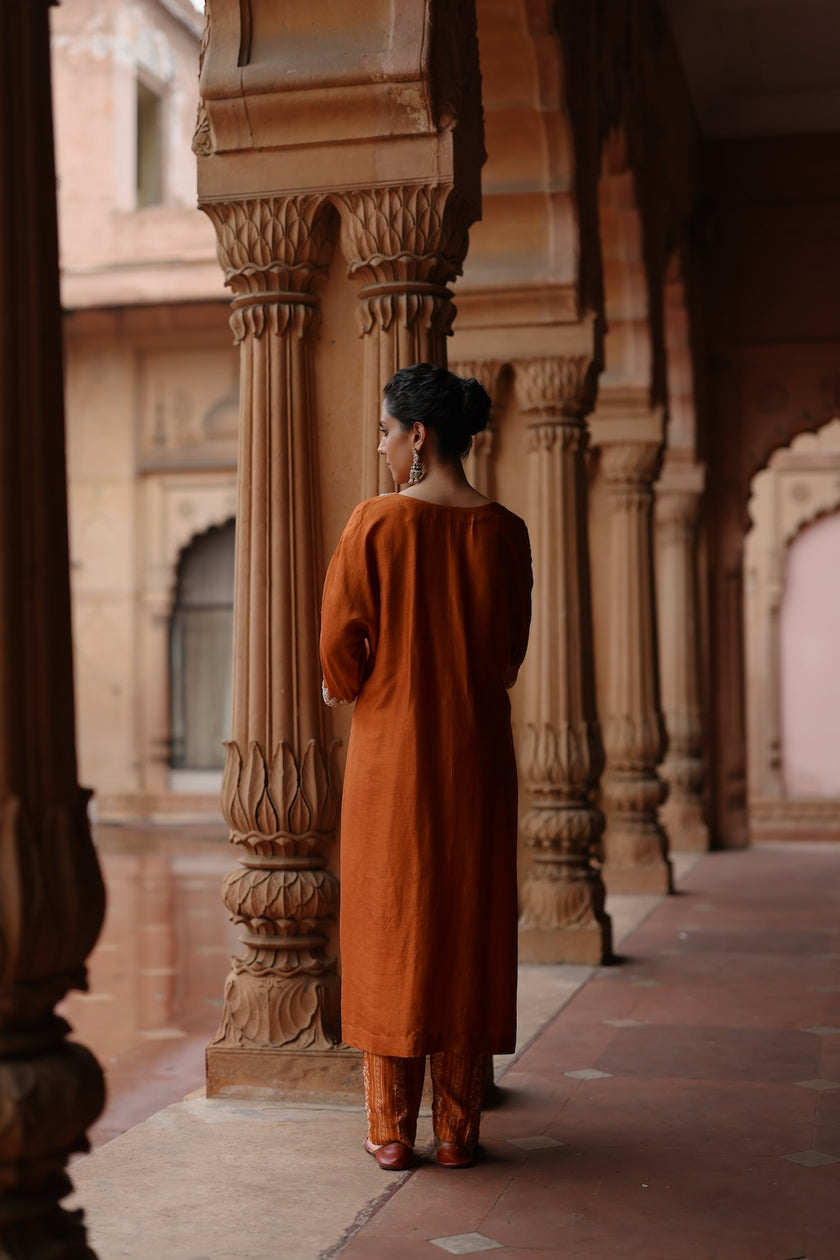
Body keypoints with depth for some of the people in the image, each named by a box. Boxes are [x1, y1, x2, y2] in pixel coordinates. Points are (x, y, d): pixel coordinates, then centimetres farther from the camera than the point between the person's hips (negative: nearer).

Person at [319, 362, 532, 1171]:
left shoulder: (375, 523, -10)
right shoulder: (504, 531, -1)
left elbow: (341, 643, -6)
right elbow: (510, 654, 8)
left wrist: (345, 687, 15)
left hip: (391, 751, -2)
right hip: (478, 751, 3)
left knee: (389, 927, 6)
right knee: (470, 927, 9)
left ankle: (392, 1128, 10)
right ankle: (458, 1127, 13)